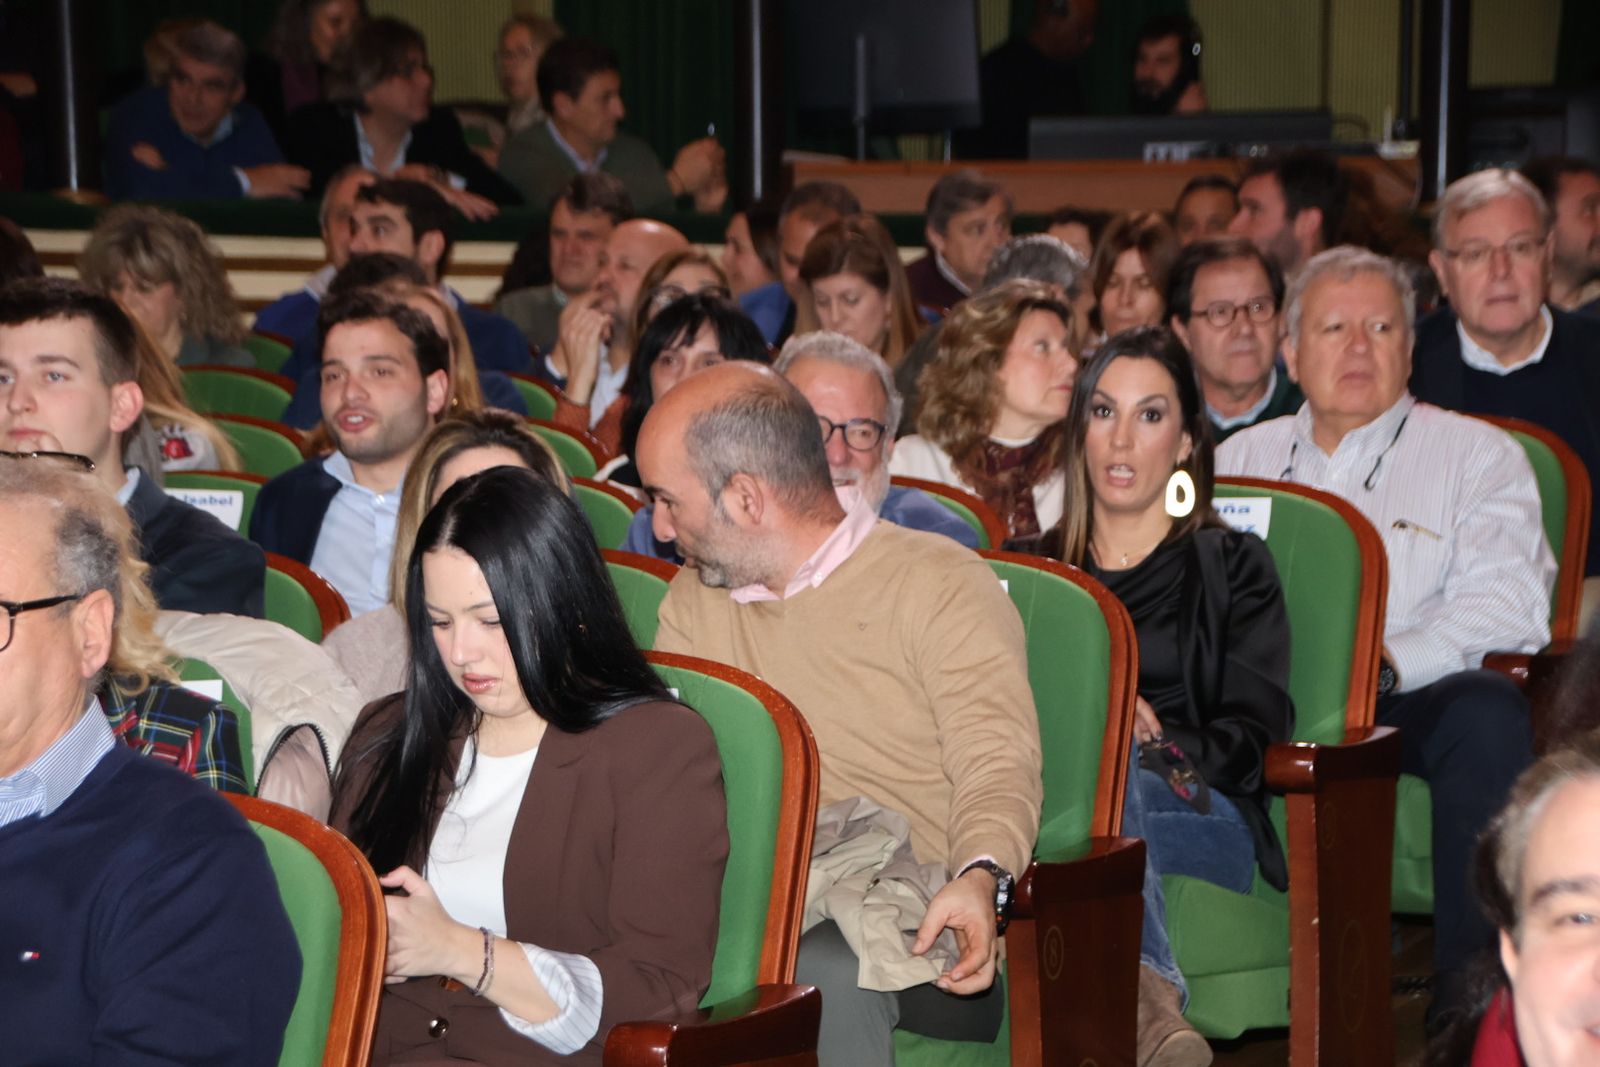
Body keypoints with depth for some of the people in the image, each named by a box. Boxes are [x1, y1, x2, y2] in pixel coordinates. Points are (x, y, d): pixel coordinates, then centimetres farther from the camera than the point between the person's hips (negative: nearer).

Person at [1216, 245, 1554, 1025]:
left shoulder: (1476, 454, 13)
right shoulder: (1241, 457, 24)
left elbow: (1508, 602, -3)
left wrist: (1388, 662, -21)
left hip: (1412, 702, -2)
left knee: (1487, 712, -35)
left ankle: (1468, 992, -33)